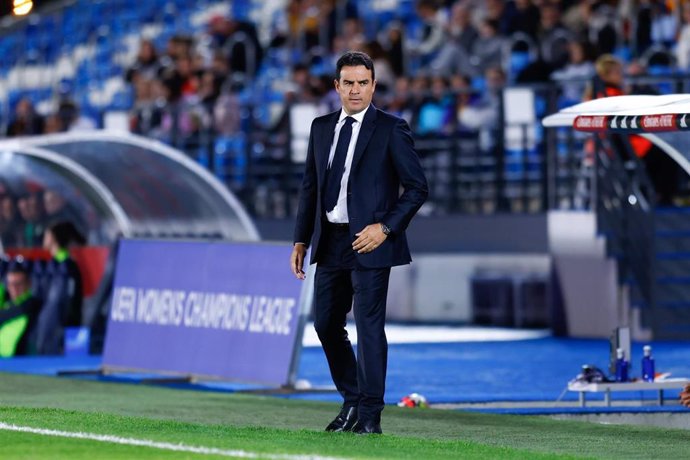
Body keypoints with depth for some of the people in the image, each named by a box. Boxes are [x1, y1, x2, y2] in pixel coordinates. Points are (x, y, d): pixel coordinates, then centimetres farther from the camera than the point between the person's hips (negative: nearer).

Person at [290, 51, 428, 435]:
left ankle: (370, 416, 0)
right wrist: (302, 241, 12)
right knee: (327, 324, 10)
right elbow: (311, 186, 17)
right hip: (330, 241, 6)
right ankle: (352, 402, 26)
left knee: (369, 327, -6)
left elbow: (417, 186, -6)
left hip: (369, 242, -6)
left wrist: (385, 227, -15)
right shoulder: (322, 128, 11)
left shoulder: (391, 129, -4)